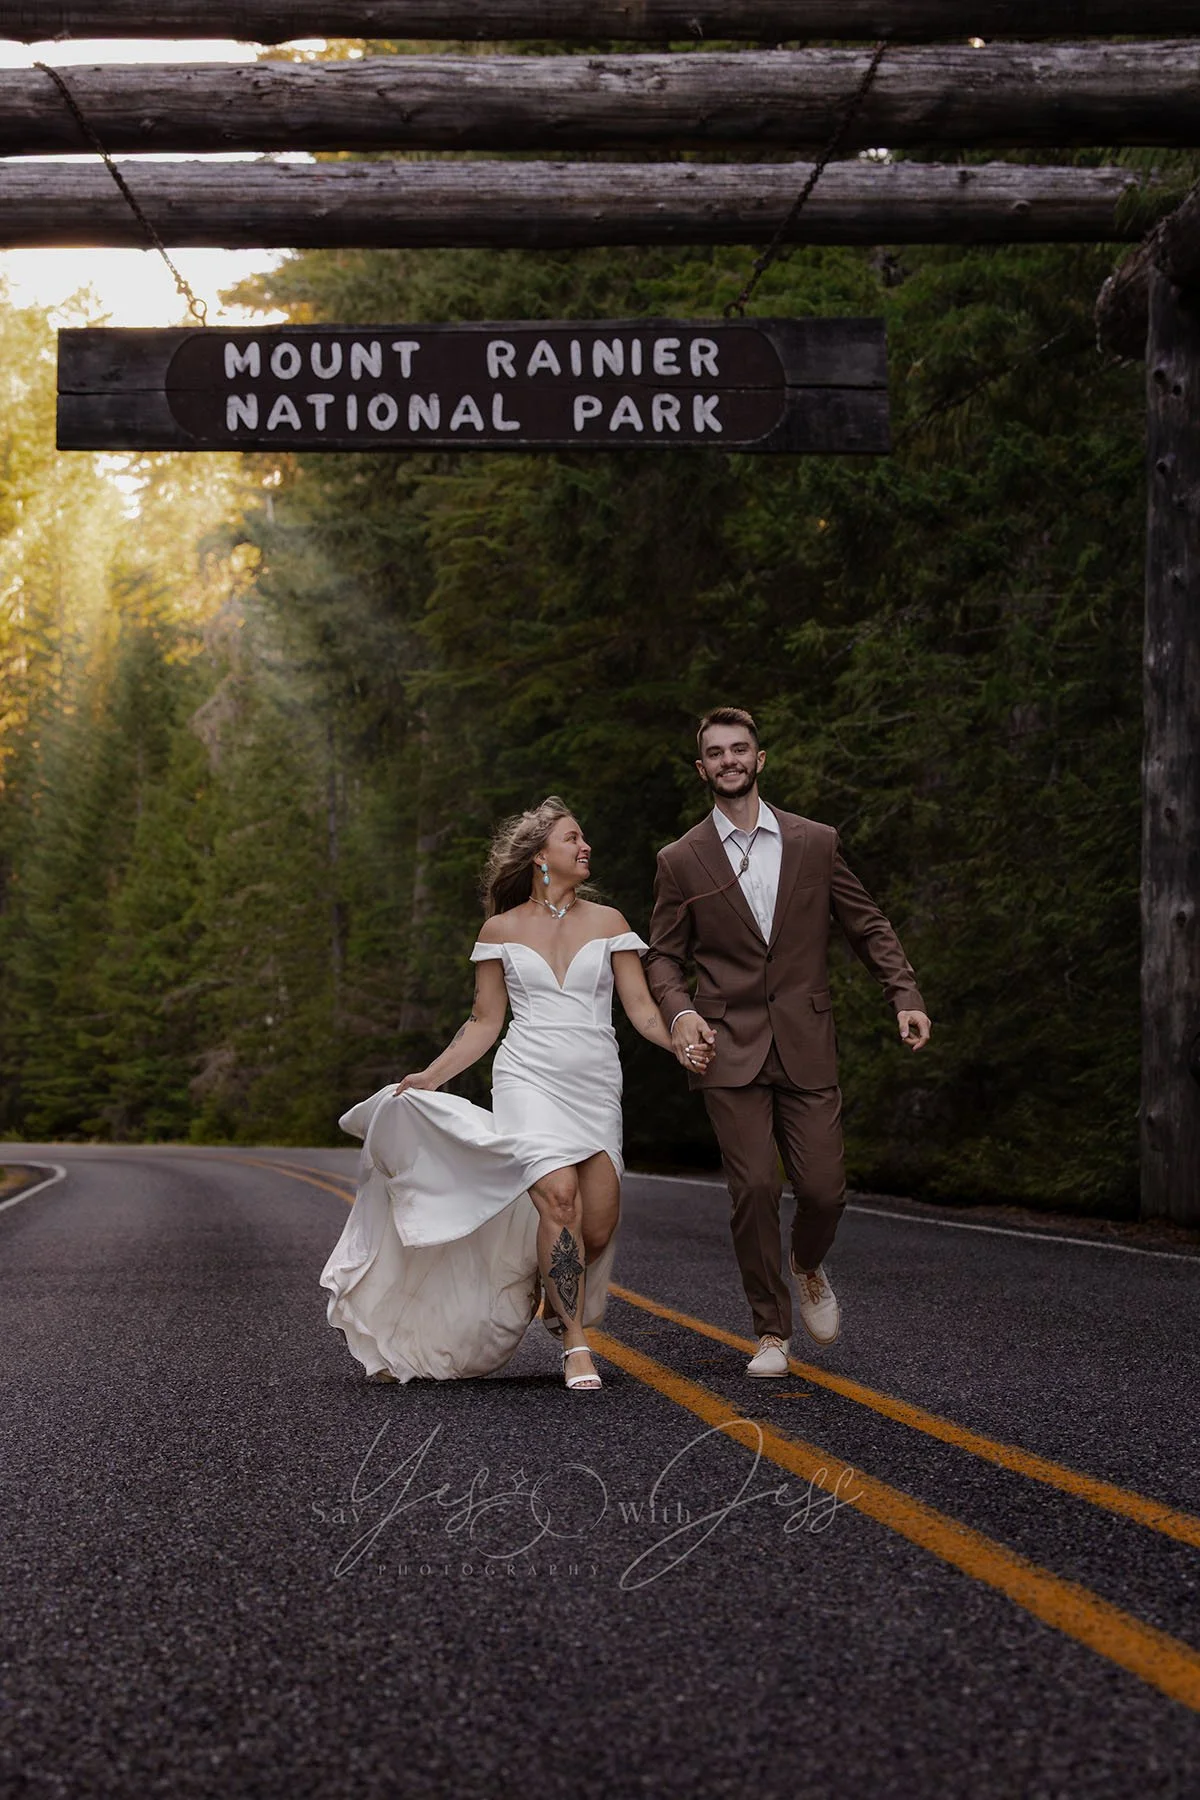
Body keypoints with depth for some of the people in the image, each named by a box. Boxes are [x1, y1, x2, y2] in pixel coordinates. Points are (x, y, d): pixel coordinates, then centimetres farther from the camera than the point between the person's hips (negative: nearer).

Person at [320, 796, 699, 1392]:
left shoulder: (607, 922, 10)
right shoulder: (501, 929, 8)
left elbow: (641, 1007, 6)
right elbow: (485, 1022, 12)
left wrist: (686, 1045, -12)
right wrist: (429, 1077, 2)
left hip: (596, 1089, 2)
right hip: (529, 1080, -2)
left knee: (598, 1227, -7)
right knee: (559, 1198, -24)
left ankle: (559, 1294, 29)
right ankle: (575, 1344, -14)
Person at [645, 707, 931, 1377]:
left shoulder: (816, 842, 7)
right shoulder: (681, 861, 6)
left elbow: (870, 926, 10)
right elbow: (664, 956, 11)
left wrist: (907, 997, -3)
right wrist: (679, 1011, -9)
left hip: (806, 1046, 1)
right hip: (729, 1048, -1)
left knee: (824, 1188, -3)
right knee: (754, 1189, -7)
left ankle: (809, 1267, 31)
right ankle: (772, 1331, 9)